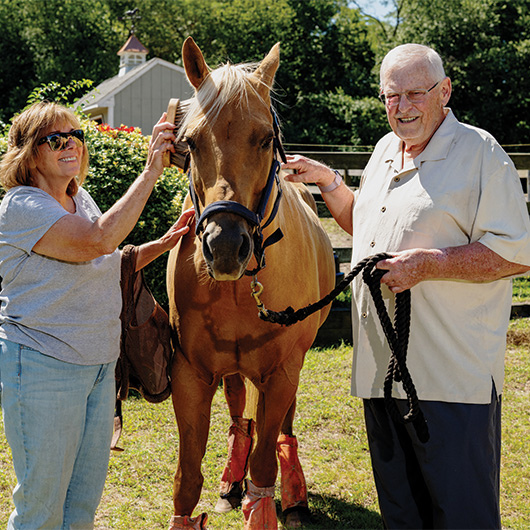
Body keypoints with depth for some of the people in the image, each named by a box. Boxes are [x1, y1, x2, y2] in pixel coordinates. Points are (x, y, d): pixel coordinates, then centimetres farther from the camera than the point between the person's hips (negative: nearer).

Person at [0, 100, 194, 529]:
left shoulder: (81, 199, 10)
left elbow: (107, 265, 22)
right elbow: (98, 241, -30)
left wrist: (165, 243, 7)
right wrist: (151, 172, -28)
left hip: (99, 363, 8)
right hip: (42, 367, -8)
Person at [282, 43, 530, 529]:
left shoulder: (478, 152, -9)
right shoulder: (385, 151, 15)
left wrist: (428, 264, -22)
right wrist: (326, 181, 18)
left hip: (453, 373, -7)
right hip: (381, 363, 8)